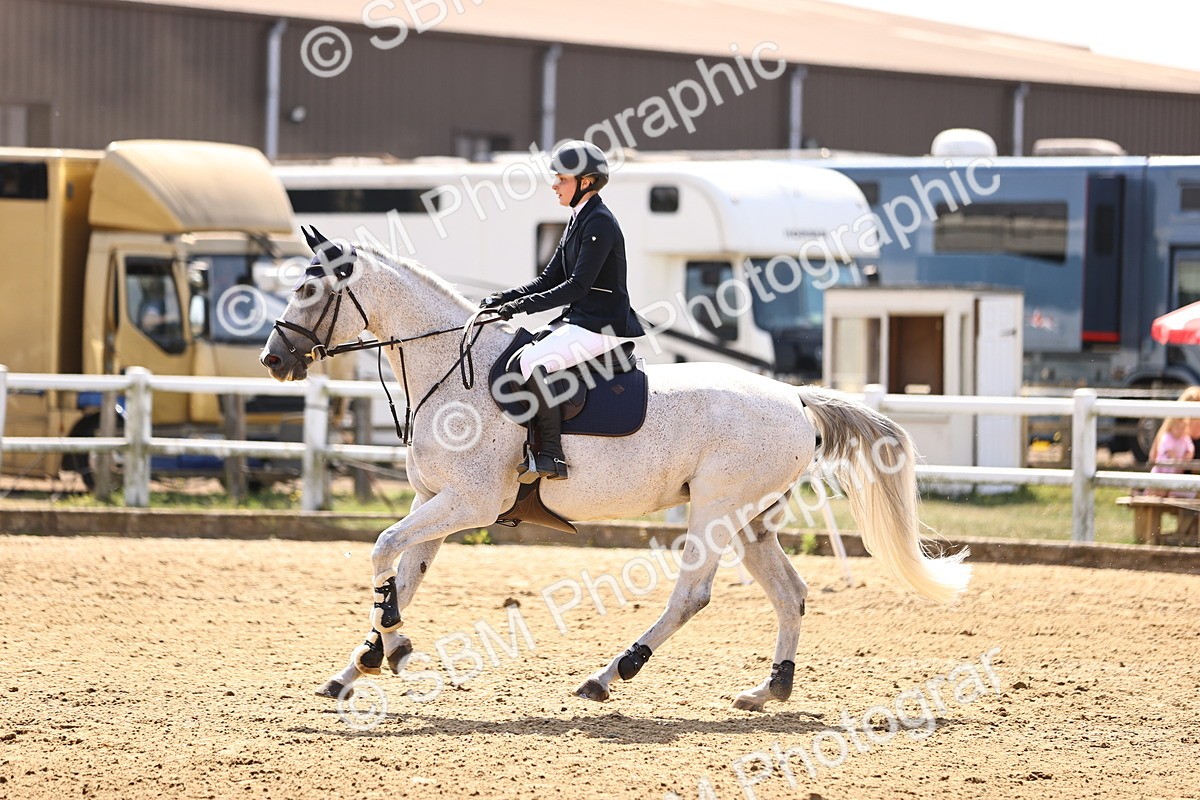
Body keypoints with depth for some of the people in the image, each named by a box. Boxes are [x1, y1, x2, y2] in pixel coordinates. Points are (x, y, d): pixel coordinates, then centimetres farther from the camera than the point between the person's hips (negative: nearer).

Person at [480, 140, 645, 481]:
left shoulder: (599, 223, -15)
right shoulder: (578, 221, 15)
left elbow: (577, 286, -22)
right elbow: (549, 279, 17)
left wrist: (523, 305, -23)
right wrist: (504, 299, 3)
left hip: (602, 325, -11)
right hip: (579, 321, 11)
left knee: (532, 362, -27)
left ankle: (552, 456, -23)